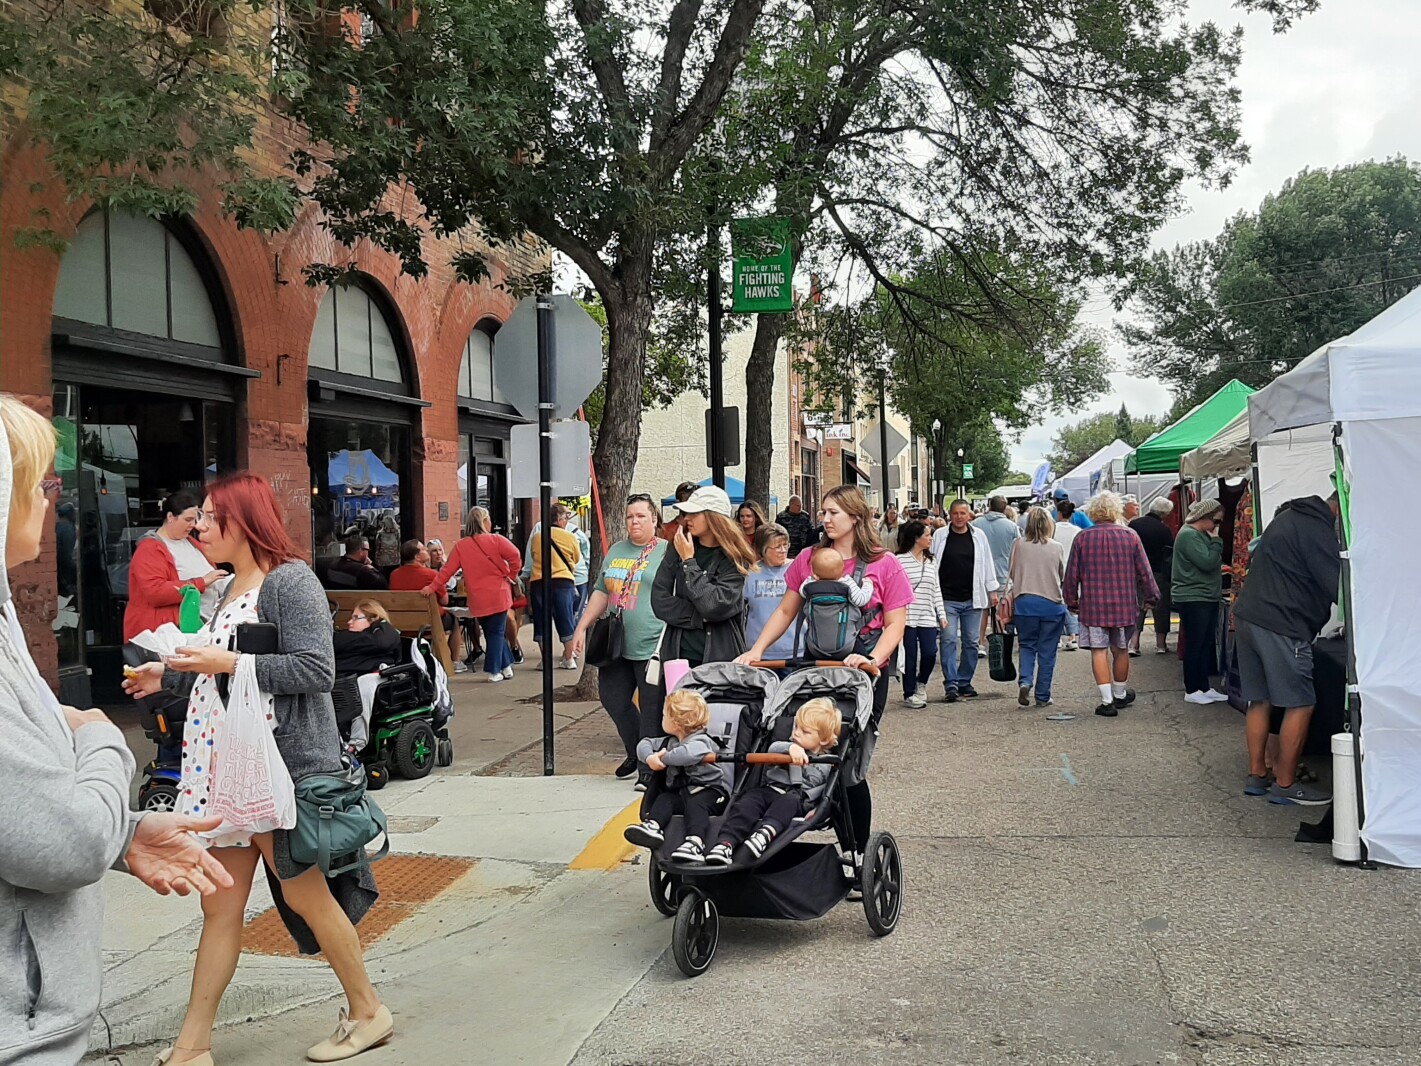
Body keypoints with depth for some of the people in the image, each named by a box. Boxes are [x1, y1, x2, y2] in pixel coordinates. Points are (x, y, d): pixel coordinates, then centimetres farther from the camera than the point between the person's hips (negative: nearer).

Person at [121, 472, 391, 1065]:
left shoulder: (290, 581, -12)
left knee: (304, 892, 4)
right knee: (220, 905, 11)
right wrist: (168, 677, 20)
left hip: (283, 765, -8)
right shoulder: (232, 589, 15)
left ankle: (367, 1013, 21)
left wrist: (230, 663, -21)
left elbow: (316, 670, -20)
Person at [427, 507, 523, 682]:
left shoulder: (461, 546, 0)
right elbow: (515, 558, -15)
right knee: (496, 632, 4)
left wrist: (432, 587, 6)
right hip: (498, 595, -2)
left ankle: (506, 665, 16)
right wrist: (510, 576, 1)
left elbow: (447, 570, -1)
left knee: (492, 632, 15)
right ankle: (494, 671, 3)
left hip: (477, 600, 2)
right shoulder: (496, 540, -7)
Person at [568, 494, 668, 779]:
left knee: (652, 712, -3)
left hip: (651, 648, -7)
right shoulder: (616, 550, 16)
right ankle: (636, 753, 32)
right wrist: (582, 628, 15)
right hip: (617, 646, 7)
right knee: (613, 700, 13)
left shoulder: (667, 553, -3)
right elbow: (601, 592, 21)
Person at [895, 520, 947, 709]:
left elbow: (936, 590, 15)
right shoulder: (900, 560, -7)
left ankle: (921, 682, 24)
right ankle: (909, 693, 15)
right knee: (910, 656, 1)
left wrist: (942, 614, 11)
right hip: (907, 616, -5)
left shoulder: (931, 562, 13)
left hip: (928, 617, 5)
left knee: (930, 653, -4)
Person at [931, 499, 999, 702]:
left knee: (972, 642, 7)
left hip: (972, 599, 3)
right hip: (947, 599, -2)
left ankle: (964, 681, 18)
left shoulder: (979, 536, 6)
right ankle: (951, 683, -6)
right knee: (948, 640, -9)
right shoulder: (940, 536, 0)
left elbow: (987, 563, 13)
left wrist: (992, 590, 12)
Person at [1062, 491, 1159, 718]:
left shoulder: (1083, 537, -6)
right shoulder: (1130, 535, -3)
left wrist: (1071, 601, 12)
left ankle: (1107, 700, -6)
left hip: (1093, 604, -2)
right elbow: (1144, 571, 3)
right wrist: (1150, 597, 17)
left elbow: (1072, 574, -1)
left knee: (1099, 651, 0)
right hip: (1124, 604, 2)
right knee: (1121, 650, 15)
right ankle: (1120, 695, 30)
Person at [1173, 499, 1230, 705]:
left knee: (1207, 645, 11)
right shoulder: (1189, 535, -16)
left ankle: (1204, 687, 16)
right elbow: (1207, 562, -22)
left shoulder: (1202, 535, 17)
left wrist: (1219, 568, 8)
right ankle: (1192, 691, 2)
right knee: (1195, 645, -5)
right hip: (1193, 599, -10)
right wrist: (1216, 540, -12)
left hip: (1207, 598, 10)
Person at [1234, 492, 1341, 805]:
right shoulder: (1317, 529, -13)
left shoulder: (1289, 517, 19)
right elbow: (1337, 588, -15)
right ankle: (1285, 785, 4)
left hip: (1248, 617, 10)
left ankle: (1256, 776, 20)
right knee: (1299, 705, -1)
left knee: (1260, 701, 15)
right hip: (1280, 627, -10)